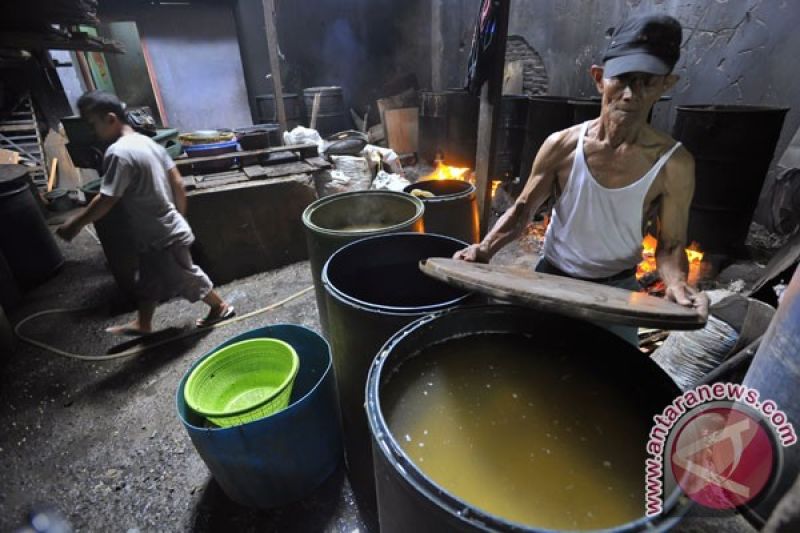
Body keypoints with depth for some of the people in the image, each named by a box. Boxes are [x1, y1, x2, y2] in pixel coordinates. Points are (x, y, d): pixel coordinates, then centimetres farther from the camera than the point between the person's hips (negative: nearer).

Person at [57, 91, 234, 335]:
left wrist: (75, 224, -6)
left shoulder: (119, 152, -22)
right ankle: (142, 324, 37)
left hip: (163, 236, -9)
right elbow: (178, 183, 7)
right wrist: (179, 217, 17)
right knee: (148, 280, 21)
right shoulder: (148, 142, 5)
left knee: (185, 276, 10)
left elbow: (105, 201, -21)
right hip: (164, 230, 9)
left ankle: (220, 307, 28)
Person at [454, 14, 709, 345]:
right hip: (550, 277, 1)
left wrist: (677, 283, -29)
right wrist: (486, 247, -23)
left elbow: (670, 244, -7)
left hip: (616, 289, 0)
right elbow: (522, 209, -6)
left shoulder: (673, 164, -16)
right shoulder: (561, 146, -14)